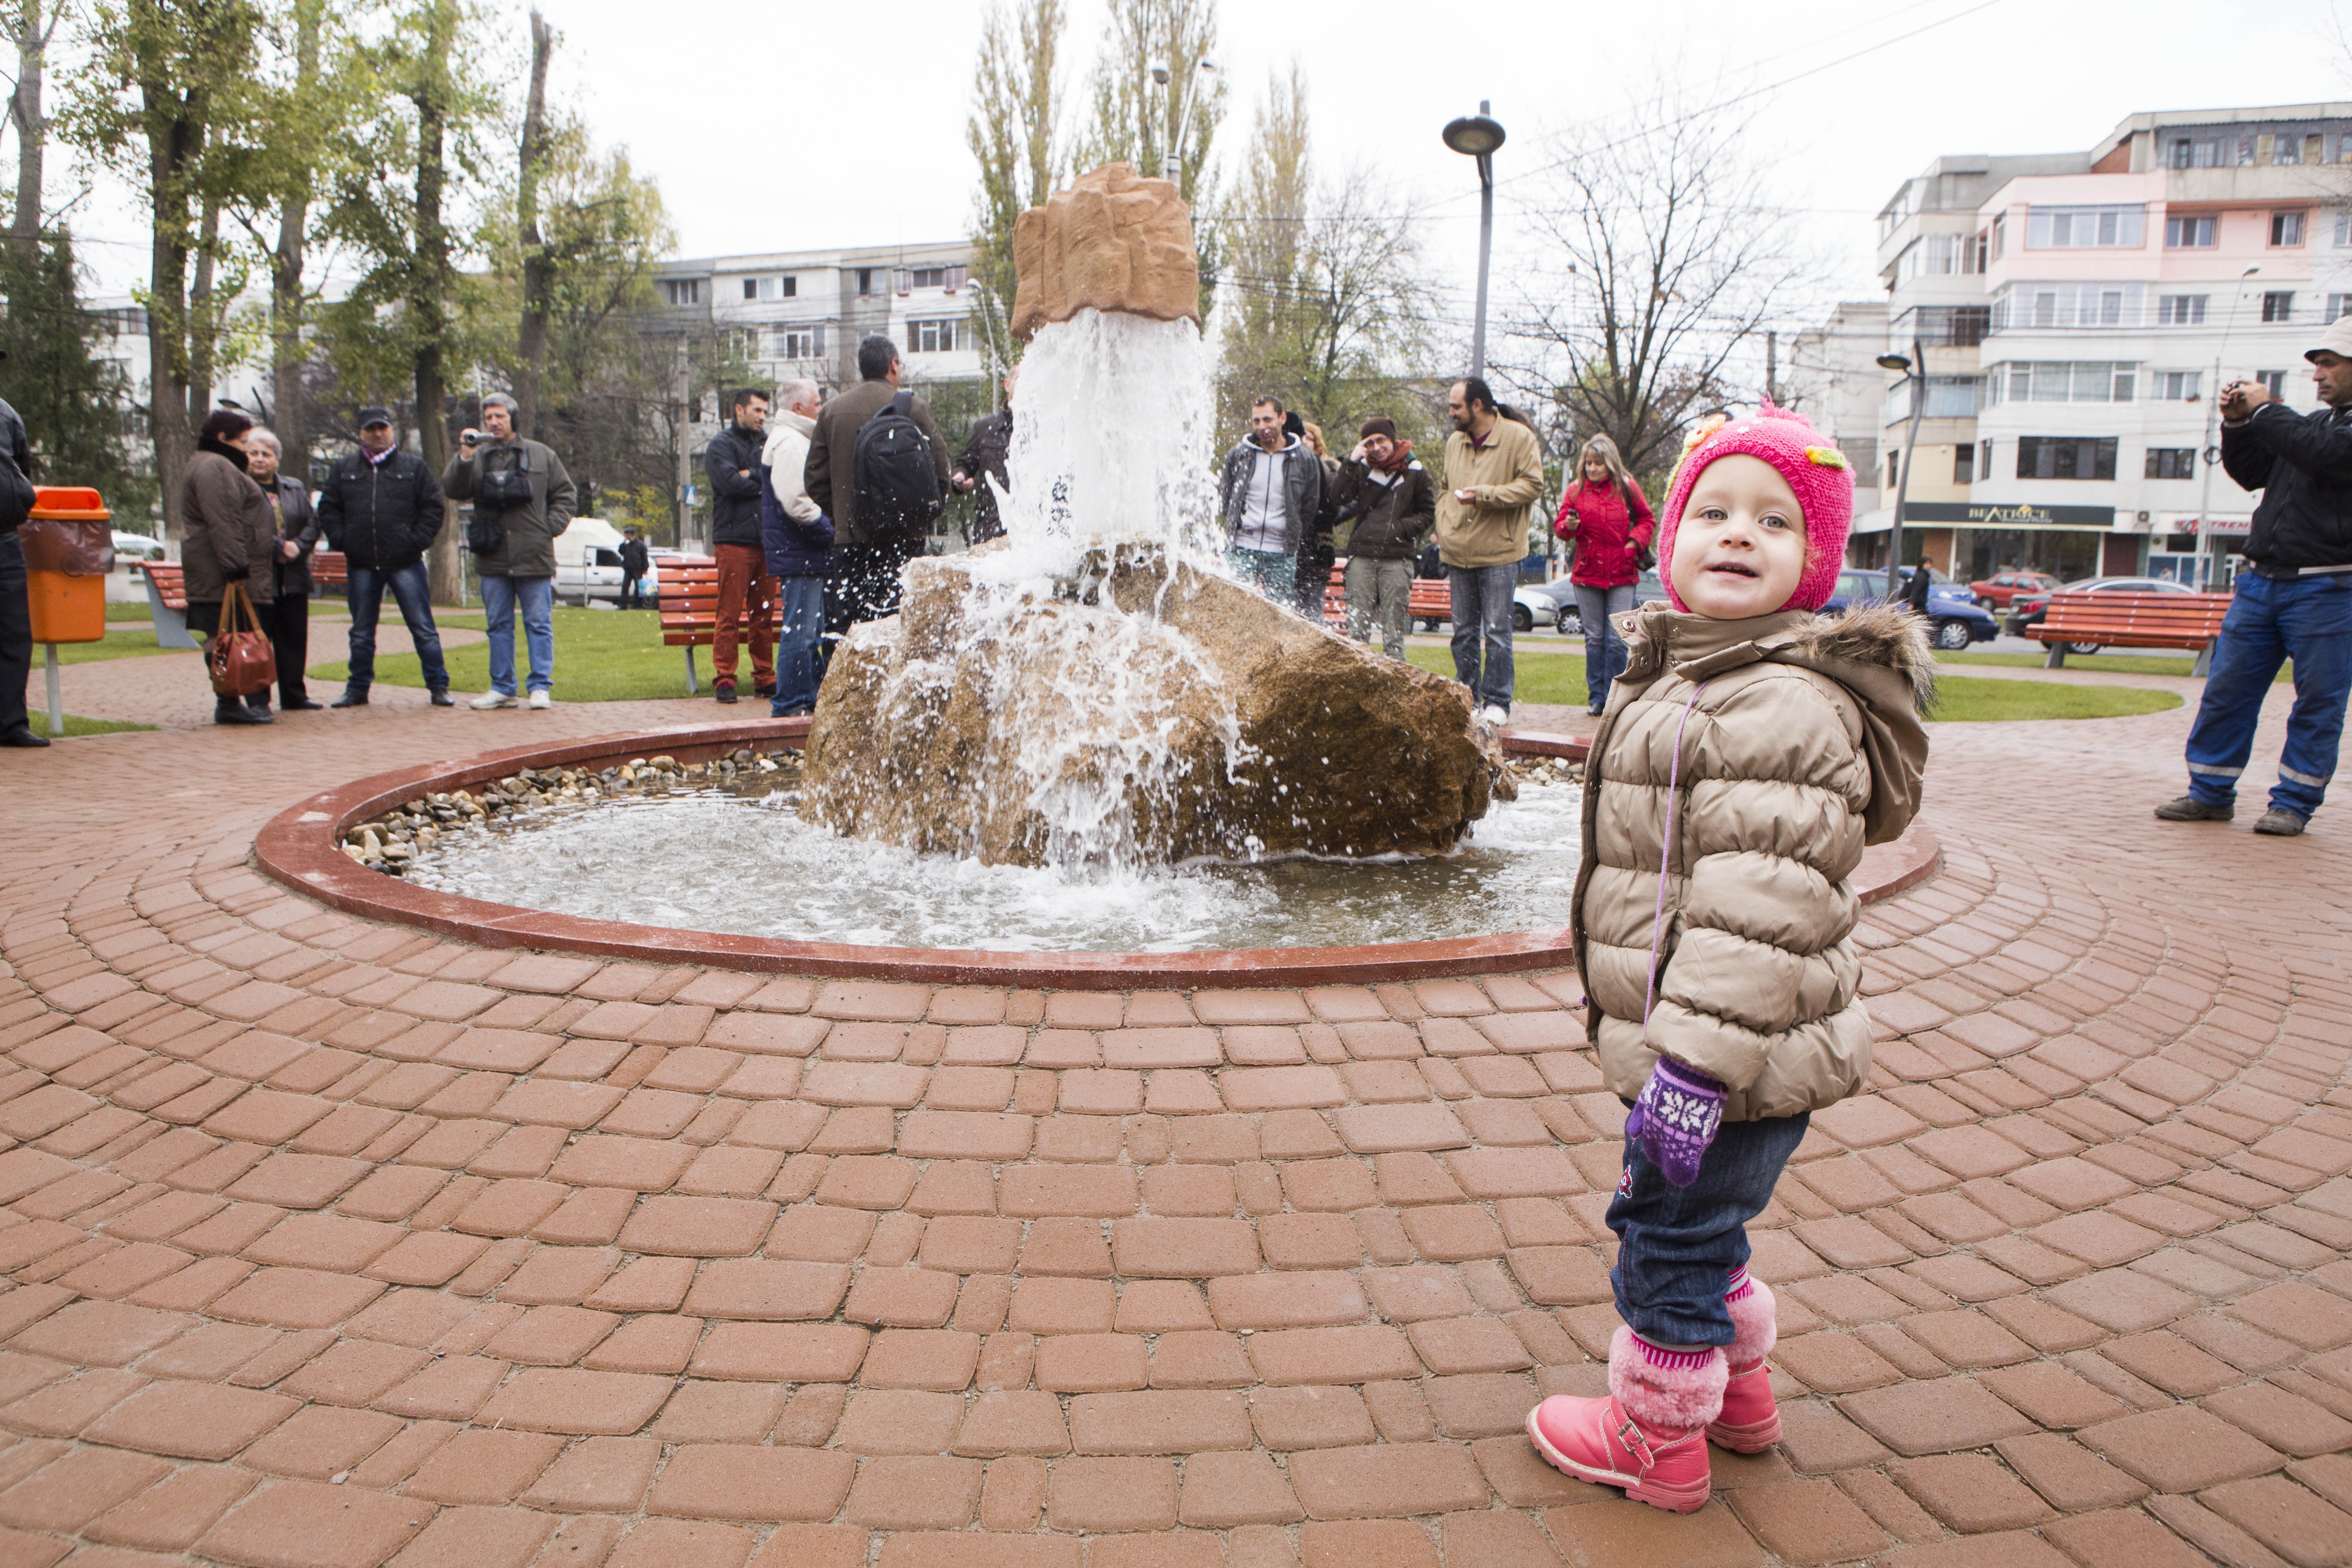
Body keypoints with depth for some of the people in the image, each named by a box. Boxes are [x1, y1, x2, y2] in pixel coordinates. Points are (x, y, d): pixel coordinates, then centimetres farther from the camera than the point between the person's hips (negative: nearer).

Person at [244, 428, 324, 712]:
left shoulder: (295, 488, 16)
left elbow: (312, 523, 10)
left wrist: (298, 547, -8)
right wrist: (278, 548, -15)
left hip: (293, 576, 5)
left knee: (295, 637, 9)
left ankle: (294, 696, 17)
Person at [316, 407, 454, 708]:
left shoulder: (414, 466, 5)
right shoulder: (344, 469, 11)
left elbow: (434, 507, 2)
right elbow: (327, 508, 14)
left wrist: (418, 540, -7)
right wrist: (340, 540, 1)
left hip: (405, 562, -3)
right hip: (360, 565, 3)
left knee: (423, 627, -2)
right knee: (361, 632, 11)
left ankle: (439, 687, 4)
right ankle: (358, 690, 19)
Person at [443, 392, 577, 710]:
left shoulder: (542, 455, 8)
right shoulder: (477, 458, 9)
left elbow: (565, 494, 11)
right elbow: (452, 491, -3)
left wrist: (551, 527, -1)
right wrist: (464, 457, -16)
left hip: (534, 558, -2)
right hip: (493, 560, 2)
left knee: (539, 624, 0)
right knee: (499, 626, 8)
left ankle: (541, 687, 5)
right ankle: (501, 688, 14)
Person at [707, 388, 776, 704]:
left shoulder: (768, 444, 20)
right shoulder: (722, 444, 3)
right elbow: (730, 482, -13)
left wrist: (751, 475, -7)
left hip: (766, 541, 5)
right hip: (734, 539, -5)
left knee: (765, 614, 6)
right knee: (730, 615, -6)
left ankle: (765, 678, 11)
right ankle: (724, 679, -3)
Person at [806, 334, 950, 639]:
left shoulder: (831, 411, 6)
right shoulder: (914, 407, -3)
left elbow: (814, 478, 9)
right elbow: (940, 469, -4)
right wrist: (926, 513, 11)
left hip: (849, 536, 2)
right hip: (903, 534, -2)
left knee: (840, 625, 5)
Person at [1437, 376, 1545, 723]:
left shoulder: (1519, 438, -5)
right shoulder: (1455, 442, 14)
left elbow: (1533, 485, -12)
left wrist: (1484, 494, -19)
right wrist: (1444, 527, 9)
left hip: (1499, 554, -6)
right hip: (1458, 553, 6)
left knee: (1497, 632, -5)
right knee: (1464, 632, 9)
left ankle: (1496, 702, 2)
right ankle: (1465, 699, 17)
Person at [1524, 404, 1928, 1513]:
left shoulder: (1785, 710, -23)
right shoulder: (1690, 676, 11)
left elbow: (1759, 912, -29)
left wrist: (1697, 1066, -29)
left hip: (1735, 1063, -10)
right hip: (1690, 1046, 10)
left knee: (1670, 1242, 7)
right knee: (1692, 1228, 26)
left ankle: (1656, 1440, 28)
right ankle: (1739, 1392, 46)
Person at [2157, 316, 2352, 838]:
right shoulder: (2310, 422, 19)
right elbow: (2252, 474, 22)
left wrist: (2266, 411, -9)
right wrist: (2238, 425, 6)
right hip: (2261, 579, 7)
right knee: (2227, 688, 5)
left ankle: (2295, 803, 8)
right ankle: (2211, 793, 12)